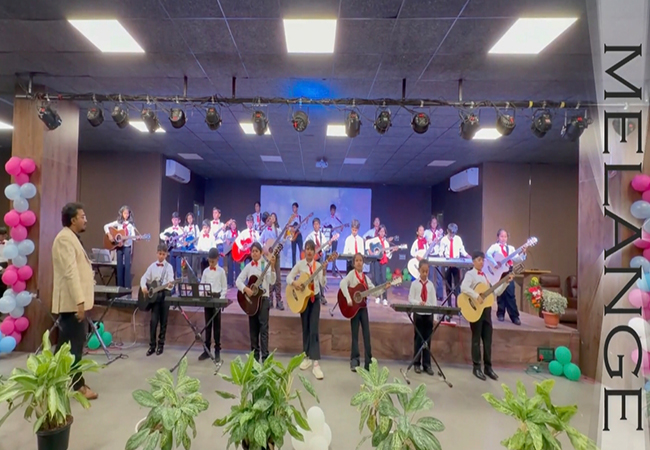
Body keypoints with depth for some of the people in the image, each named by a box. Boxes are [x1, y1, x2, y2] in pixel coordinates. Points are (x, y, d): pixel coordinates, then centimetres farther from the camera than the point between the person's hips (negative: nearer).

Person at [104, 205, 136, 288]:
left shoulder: (131, 224, 1)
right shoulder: (118, 222, 4)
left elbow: (132, 235, -7)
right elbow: (106, 226, 4)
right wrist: (109, 235, -9)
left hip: (127, 246, -2)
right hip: (119, 246, 2)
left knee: (127, 266, -4)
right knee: (119, 266, 6)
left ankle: (127, 286, 1)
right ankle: (120, 286, 15)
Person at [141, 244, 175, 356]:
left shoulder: (169, 267, -1)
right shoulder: (152, 266, 6)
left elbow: (171, 281, -12)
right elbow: (144, 277, 4)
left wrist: (170, 284, -34)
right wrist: (144, 287, -15)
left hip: (165, 294, -1)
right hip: (154, 294, 2)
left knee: (163, 321, 5)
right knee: (153, 320, -2)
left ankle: (160, 345, 16)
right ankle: (152, 345, 8)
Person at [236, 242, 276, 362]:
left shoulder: (265, 265, -4)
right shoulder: (248, 266, 5)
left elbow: (272, 281, -16)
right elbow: (238, 280, 2)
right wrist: (245, 289, -16)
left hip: (263, 298, -4)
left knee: (263, 327, -7)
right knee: (253, 328, 11)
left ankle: (265, 356, -3)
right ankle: (255, 354, 22)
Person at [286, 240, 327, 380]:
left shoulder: (318, 265, -4)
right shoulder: (300, 264, -2)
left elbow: (323, 284, -11)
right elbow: (289, 277, -1)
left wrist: (323, 273, -27)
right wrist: (294, 282, -21)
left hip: (315, 298, -1)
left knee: (314, 330, -6)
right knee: (306, 329, 9)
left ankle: (316, 363, -7)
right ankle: (307, 357, 23)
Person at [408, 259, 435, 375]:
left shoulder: (431, 284, 6)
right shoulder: (414, 284, 0)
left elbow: (434, 301, 5)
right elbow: (410, 299, -4)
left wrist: (434, 315, -2)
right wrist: (419, 302, -23)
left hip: (429, 314, 2)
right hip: (418, 314, -2)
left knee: (427, 339, 5)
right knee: (418, 338, 5)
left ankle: (427, 364, 13)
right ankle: (417, 363, 14)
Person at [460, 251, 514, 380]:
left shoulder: (486, 276, 15)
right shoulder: (470, 274, -7)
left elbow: (496, 292, 14)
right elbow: (463, 288, -25)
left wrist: (506, 282, 6)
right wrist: (477, 296, -30)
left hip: (486, 309, 6)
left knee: (488, 339, 10)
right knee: (477, 339, 2)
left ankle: (488, 367, 21)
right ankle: (477, 368, 12)